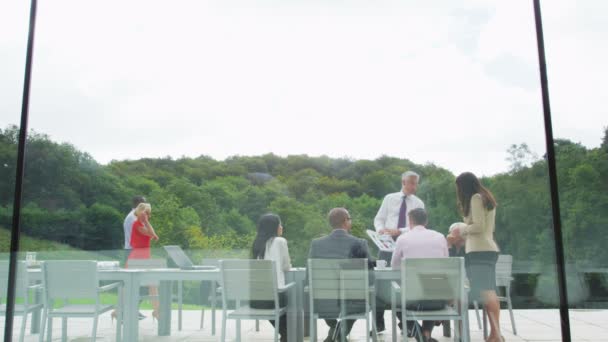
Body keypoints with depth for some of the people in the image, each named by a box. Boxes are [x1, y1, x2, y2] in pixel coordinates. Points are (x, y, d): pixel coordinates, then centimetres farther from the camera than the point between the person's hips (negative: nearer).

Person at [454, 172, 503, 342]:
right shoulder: (486, 198, 21)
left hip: (479, 251, -10)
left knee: (485, 292, -15)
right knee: (489, 293, 7)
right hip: (488, 249, 10)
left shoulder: (476, 198, -7)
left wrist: (462, 230, -1)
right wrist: (464, 237, 27)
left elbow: (479, 226, -16)